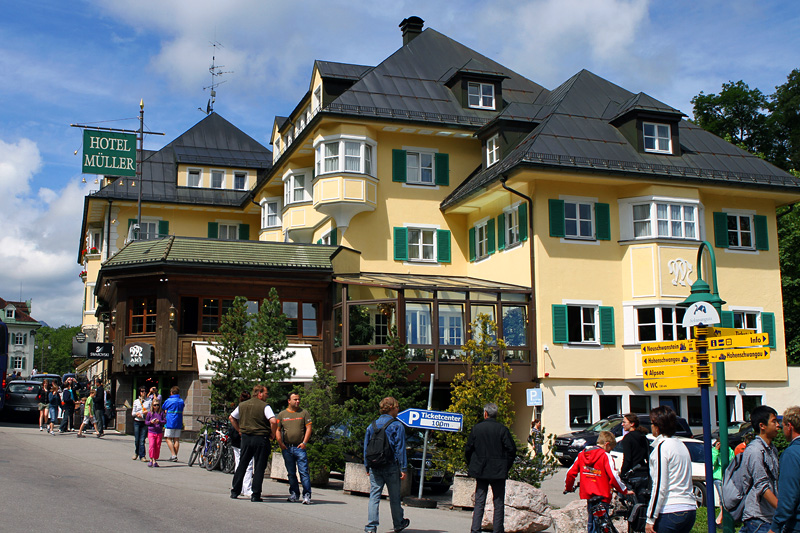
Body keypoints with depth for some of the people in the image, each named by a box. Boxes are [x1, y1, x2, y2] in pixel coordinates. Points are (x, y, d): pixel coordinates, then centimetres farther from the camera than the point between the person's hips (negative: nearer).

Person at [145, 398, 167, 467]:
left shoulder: (162, 413, 4)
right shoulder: (149, 413, 4)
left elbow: (165, 421, 2)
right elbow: (146, 422, 7)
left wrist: (159, 421, -15)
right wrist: (151, 422, -12)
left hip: (159, 432, 1)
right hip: (151, 432, -1)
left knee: (157, 447, 3)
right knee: (152, 445, -15)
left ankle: (155, 460, 13)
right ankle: (153, 460, -9)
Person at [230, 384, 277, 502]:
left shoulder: (242, 405, 9)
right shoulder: (264, 406, -9)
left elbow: (232, 418, 20)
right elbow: (273, 421, -21)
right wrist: (272, 434, -5)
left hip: (246, 438, 5)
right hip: (261, 439, -4)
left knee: (242, 465, 14)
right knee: (259, 467, 2)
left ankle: (235, 491, 17)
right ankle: (255, 495, 2)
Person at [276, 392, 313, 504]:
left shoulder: (304, 413, 7)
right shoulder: (282, 414, 11)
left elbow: (308, 428, 3)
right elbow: (277, 430, 11)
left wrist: (304, 442, -7)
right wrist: (280, 443, -1)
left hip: (300, 447, -2)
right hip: (287, 448, 2)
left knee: (304, 472, -9)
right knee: (291, 473, 8)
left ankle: (307, 495, -7)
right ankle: (294, 494, 19)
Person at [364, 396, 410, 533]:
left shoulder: (372, 426, 9)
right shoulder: (397, 426, -5)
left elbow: (366, 447, 12)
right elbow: (400, 448, -8)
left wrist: (367, 466, 18)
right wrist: (403, 468, -6)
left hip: (375, 468, 3)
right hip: (391, 466, -3)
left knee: (374, 496, 1)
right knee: (394, 497, 10)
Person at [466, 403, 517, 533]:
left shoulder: (476, 428, -1)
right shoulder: (502, 429, -7)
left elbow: (468, 449, 3)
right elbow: (511, 449, -8)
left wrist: (471, 466, 15)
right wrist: (506, 467, 3)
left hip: (480, 471, 2)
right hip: (498, 471, -2)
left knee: (479, 502, 7)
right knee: (499, 502, 7)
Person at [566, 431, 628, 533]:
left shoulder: (582, 454, 7)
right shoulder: (605, 456, -11)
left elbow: (570, 473, 8)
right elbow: (613, 476, -17)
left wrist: (568, 487, 23)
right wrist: (624, 491, -6)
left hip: (588, 494, 6)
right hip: (602, 497, -6)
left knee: (591, 523, 18)